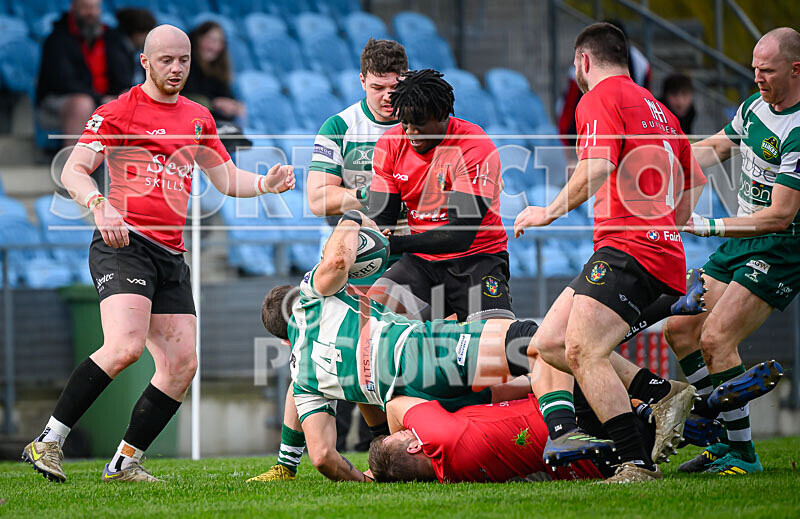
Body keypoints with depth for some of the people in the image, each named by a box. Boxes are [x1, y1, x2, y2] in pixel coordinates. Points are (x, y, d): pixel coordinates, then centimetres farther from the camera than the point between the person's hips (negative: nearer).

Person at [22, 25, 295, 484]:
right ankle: (49, 442, -19)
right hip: (125, 244, -7)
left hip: (172, 255, 7)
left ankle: (124, 463, 8)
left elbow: (228, 179, 24)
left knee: (182, 363, -2)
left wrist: (264, 183, 3)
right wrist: (99, 204, -25)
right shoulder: (119, 112, 1)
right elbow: (73, 170, -5)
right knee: (126, 345, -26)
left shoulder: (198, 118, 20)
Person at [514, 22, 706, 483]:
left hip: (627, 247, -9)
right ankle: (667, 395, 3)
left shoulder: (601, 98, -2)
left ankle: (638, 464, -27)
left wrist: (550, 212, -8)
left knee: (582, 350, -20)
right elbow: (691, 191, 27)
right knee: (548, 343, 7)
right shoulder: (657, 109, 25)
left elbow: (598, 169, -19)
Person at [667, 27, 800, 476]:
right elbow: (717, 147, 24)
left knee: (716, 338, -19)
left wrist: (709, 226, -29)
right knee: (681, 327, 6)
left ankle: (744, 454, -9)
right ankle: (728, 438, 12)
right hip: (742, 241, 10)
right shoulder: (755, 106, 4)